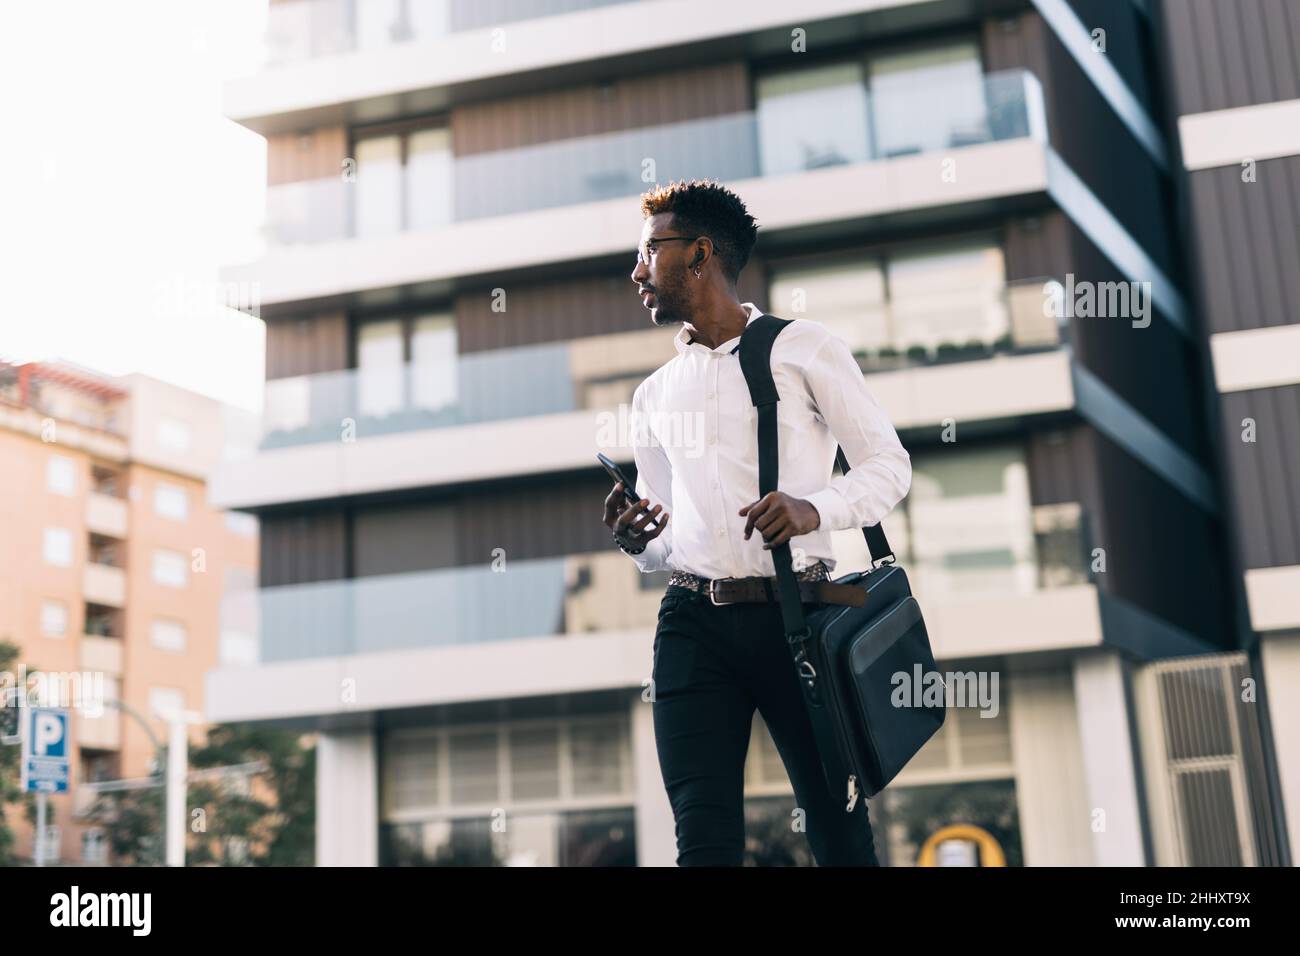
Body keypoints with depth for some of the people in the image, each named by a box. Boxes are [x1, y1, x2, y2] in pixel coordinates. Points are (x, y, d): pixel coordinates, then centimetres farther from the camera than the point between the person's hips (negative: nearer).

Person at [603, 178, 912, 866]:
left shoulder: (803, 347, 6)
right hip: (694, 623, 3)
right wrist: (636, 542, -2)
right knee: (704, 839, -7)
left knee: (839, 834, 2)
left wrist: (813, 509, -15)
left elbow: (889, 465, 4)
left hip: (795, 611, -3)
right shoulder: (653, 395, 19)